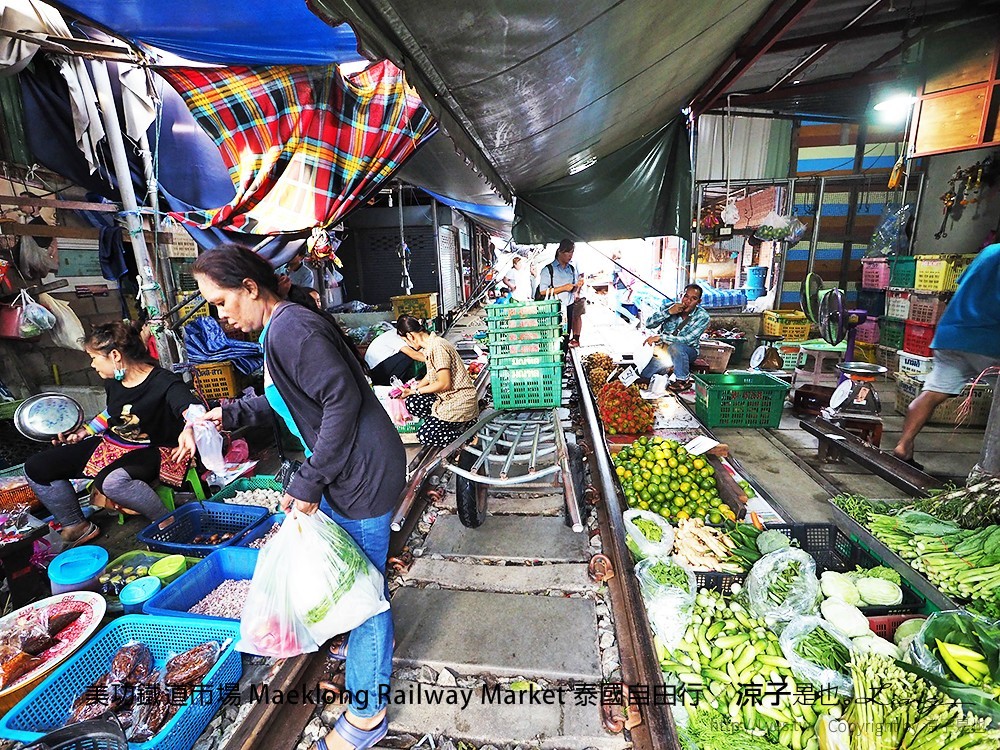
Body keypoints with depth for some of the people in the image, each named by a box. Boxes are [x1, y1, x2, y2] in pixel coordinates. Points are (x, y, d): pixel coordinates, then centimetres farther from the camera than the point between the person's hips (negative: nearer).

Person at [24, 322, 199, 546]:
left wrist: (188, 429, -62)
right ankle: (76, 527, 21)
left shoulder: (163, 383, -22)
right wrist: (82, 433, 16)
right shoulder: (113, 382, 3)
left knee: (113, 481, -39)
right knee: (35, 468, 7)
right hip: (109, 444, 9)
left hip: (147, 452, -9)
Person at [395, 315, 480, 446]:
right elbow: (431, 374, 20)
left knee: (425, 436, -12)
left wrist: (415, 390, -8)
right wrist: (412, 390, 11)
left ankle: (467, 426, 1)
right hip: (449, 397, 10)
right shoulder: (430, 345, 7)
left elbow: (444, 384, -21)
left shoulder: (437, 347, -22)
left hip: (461, 401, -10)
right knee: (412, 403, -3)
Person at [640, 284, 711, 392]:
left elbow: (687, 340, -26)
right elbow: (649, 324, -16)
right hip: (666, 350, 1)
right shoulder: (669, 307, -9)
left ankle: (684, 380, -17)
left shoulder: (702, 317, -16)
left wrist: (659, 337, -32)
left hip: (689, 351, 0)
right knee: (644, 375, -22)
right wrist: (668, 312, -29)